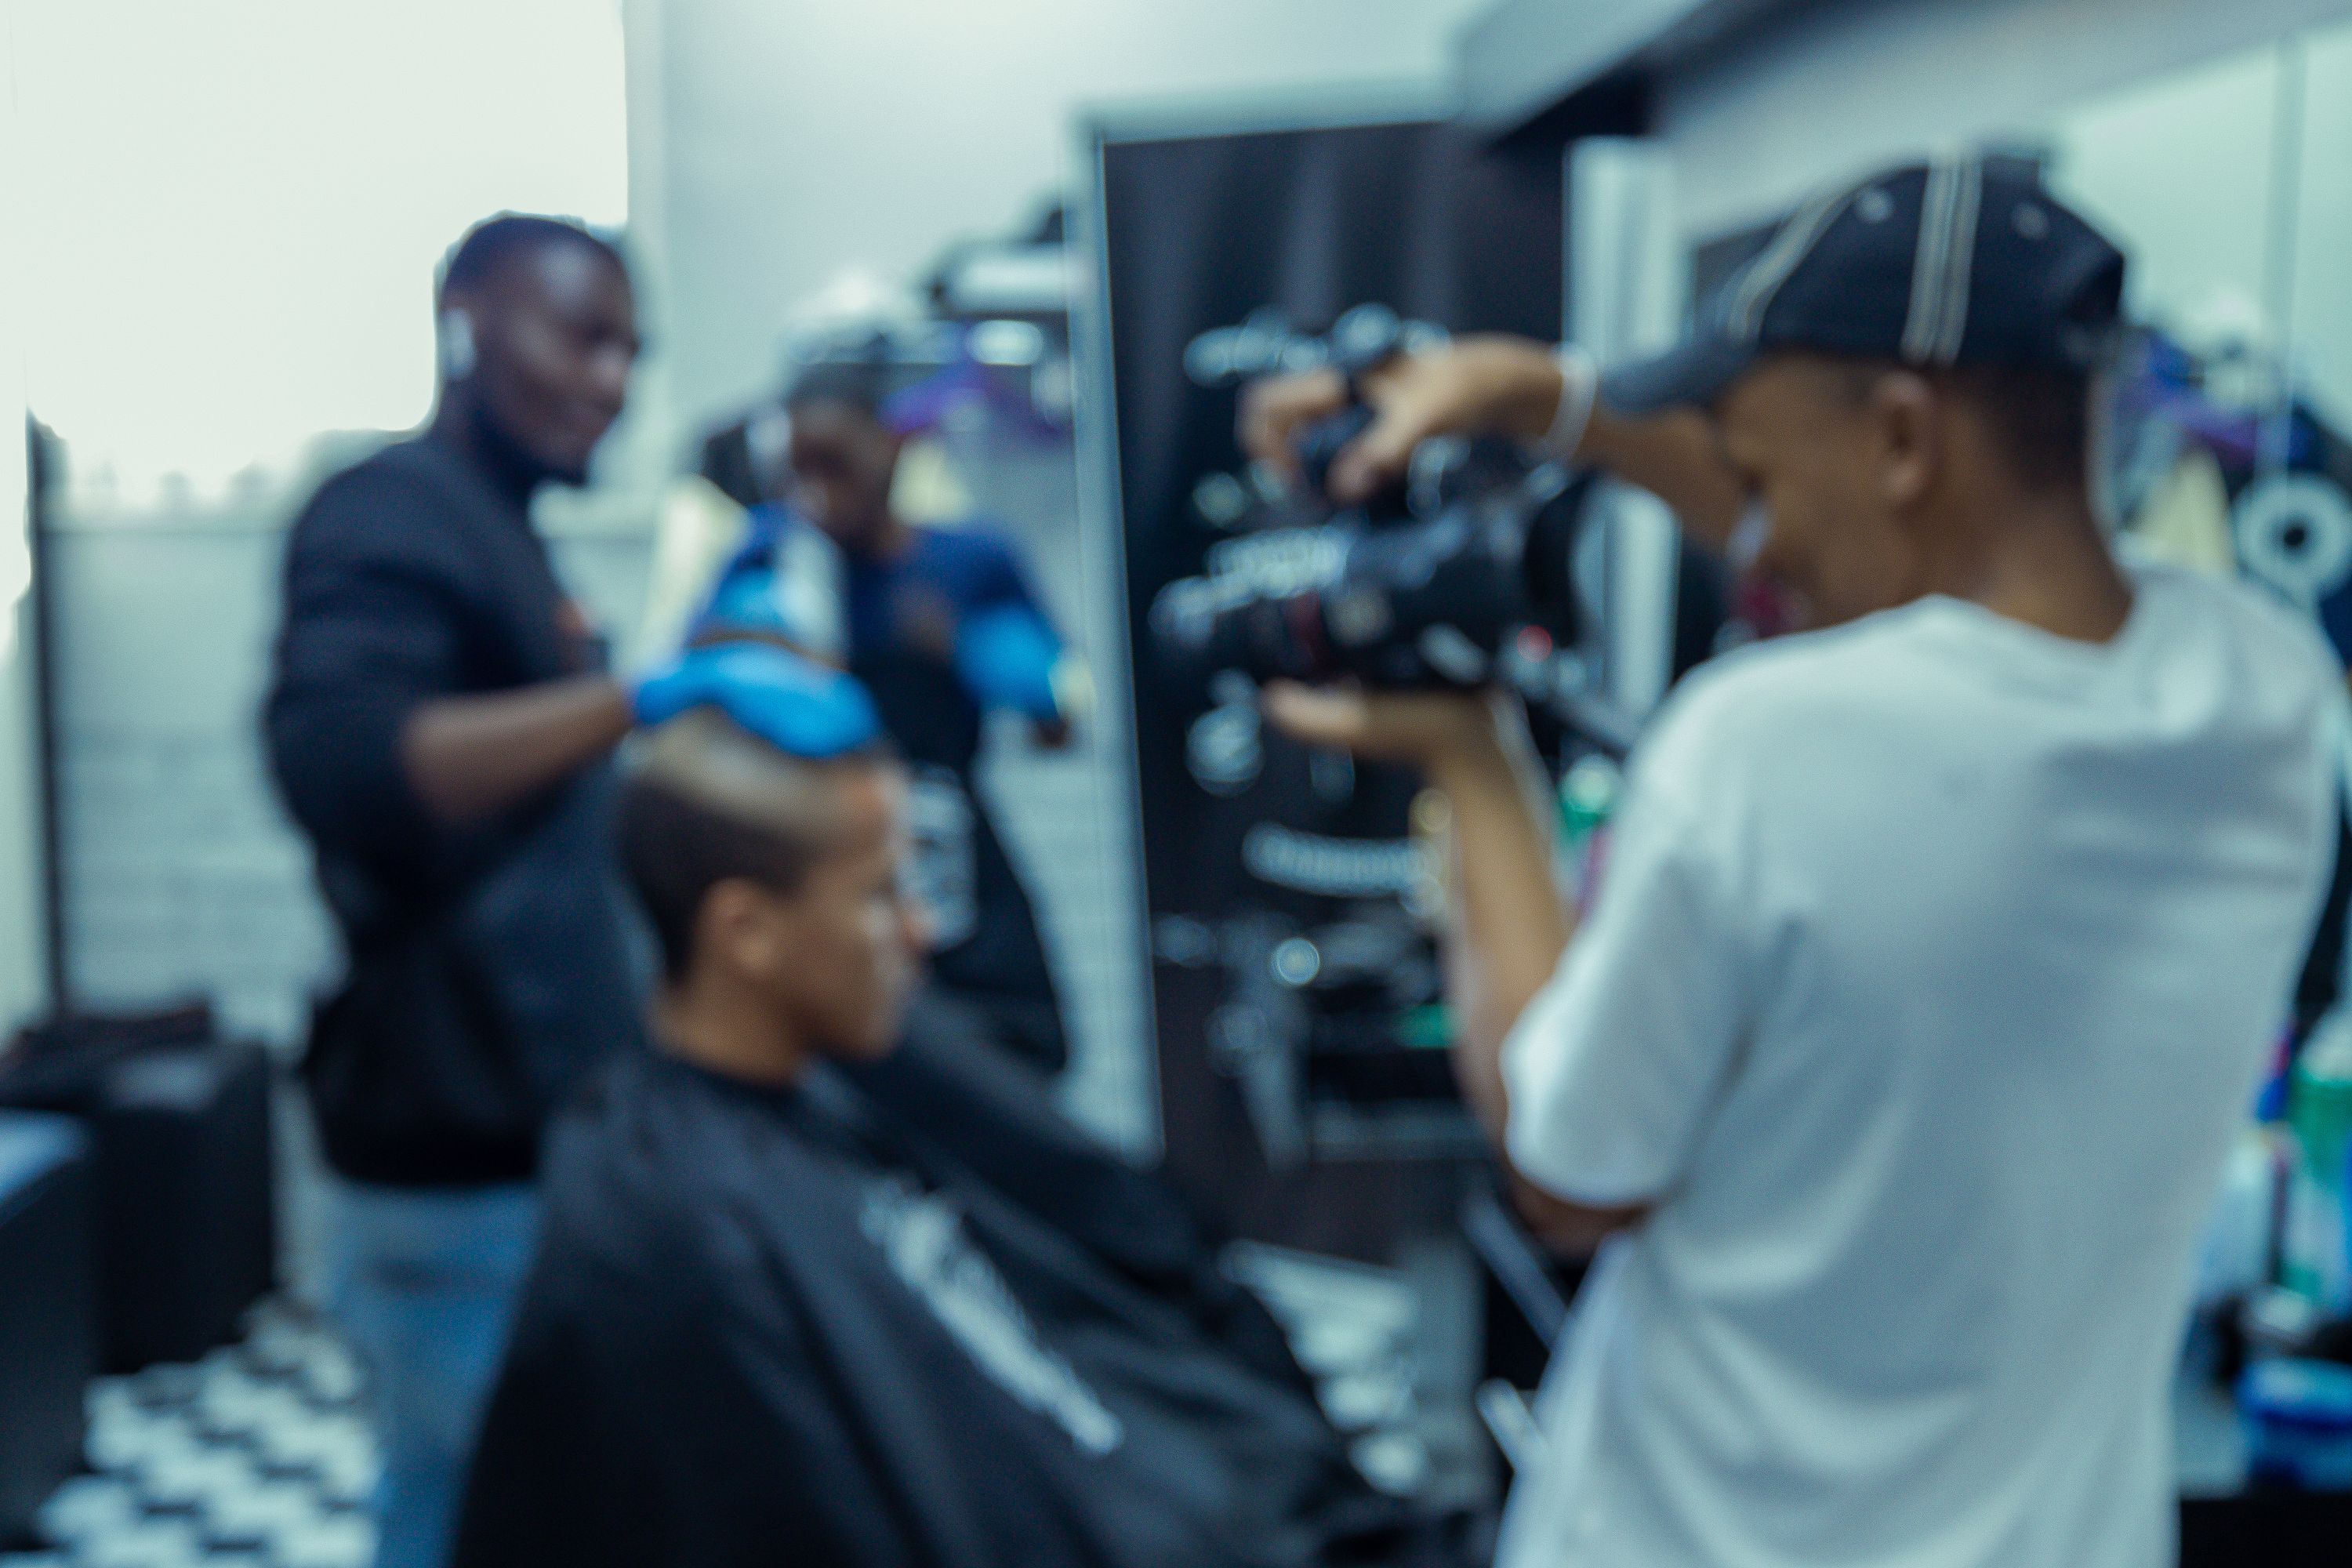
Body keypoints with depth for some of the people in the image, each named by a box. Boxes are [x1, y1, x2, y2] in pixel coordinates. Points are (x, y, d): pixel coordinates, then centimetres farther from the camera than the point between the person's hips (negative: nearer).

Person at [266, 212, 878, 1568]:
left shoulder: (502, 534, 15)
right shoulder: (393, 512, -13)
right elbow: (339, 762, -32)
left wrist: (713, 659, 14)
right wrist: (653, 692, -36)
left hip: (545, 1134, 9)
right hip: (473, 1160, -9)